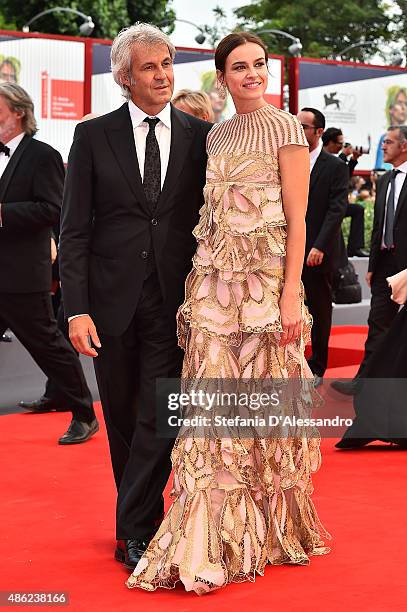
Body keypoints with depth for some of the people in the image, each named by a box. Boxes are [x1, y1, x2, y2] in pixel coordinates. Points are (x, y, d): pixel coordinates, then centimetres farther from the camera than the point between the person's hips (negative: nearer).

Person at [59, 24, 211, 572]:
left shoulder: (200, 136, 4)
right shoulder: (93, 136, 2)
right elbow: (74, 230, -1)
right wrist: (76, 308, -9)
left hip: (174, 301, 0)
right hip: (112, 301, 1)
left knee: (159, 418, -6)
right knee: (122, 420, 12)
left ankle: (135, 533, 4)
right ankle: (145, 517, 29)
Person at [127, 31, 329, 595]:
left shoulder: (285, 128, -2)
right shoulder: (216, 136, 16)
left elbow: (297, 218, -7)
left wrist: (292, 292, -14)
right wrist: (200, 279, 9)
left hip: (265, 277, -5)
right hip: (214, 275, 5)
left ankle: (272, 530, 20)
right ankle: (208, 542, 7)